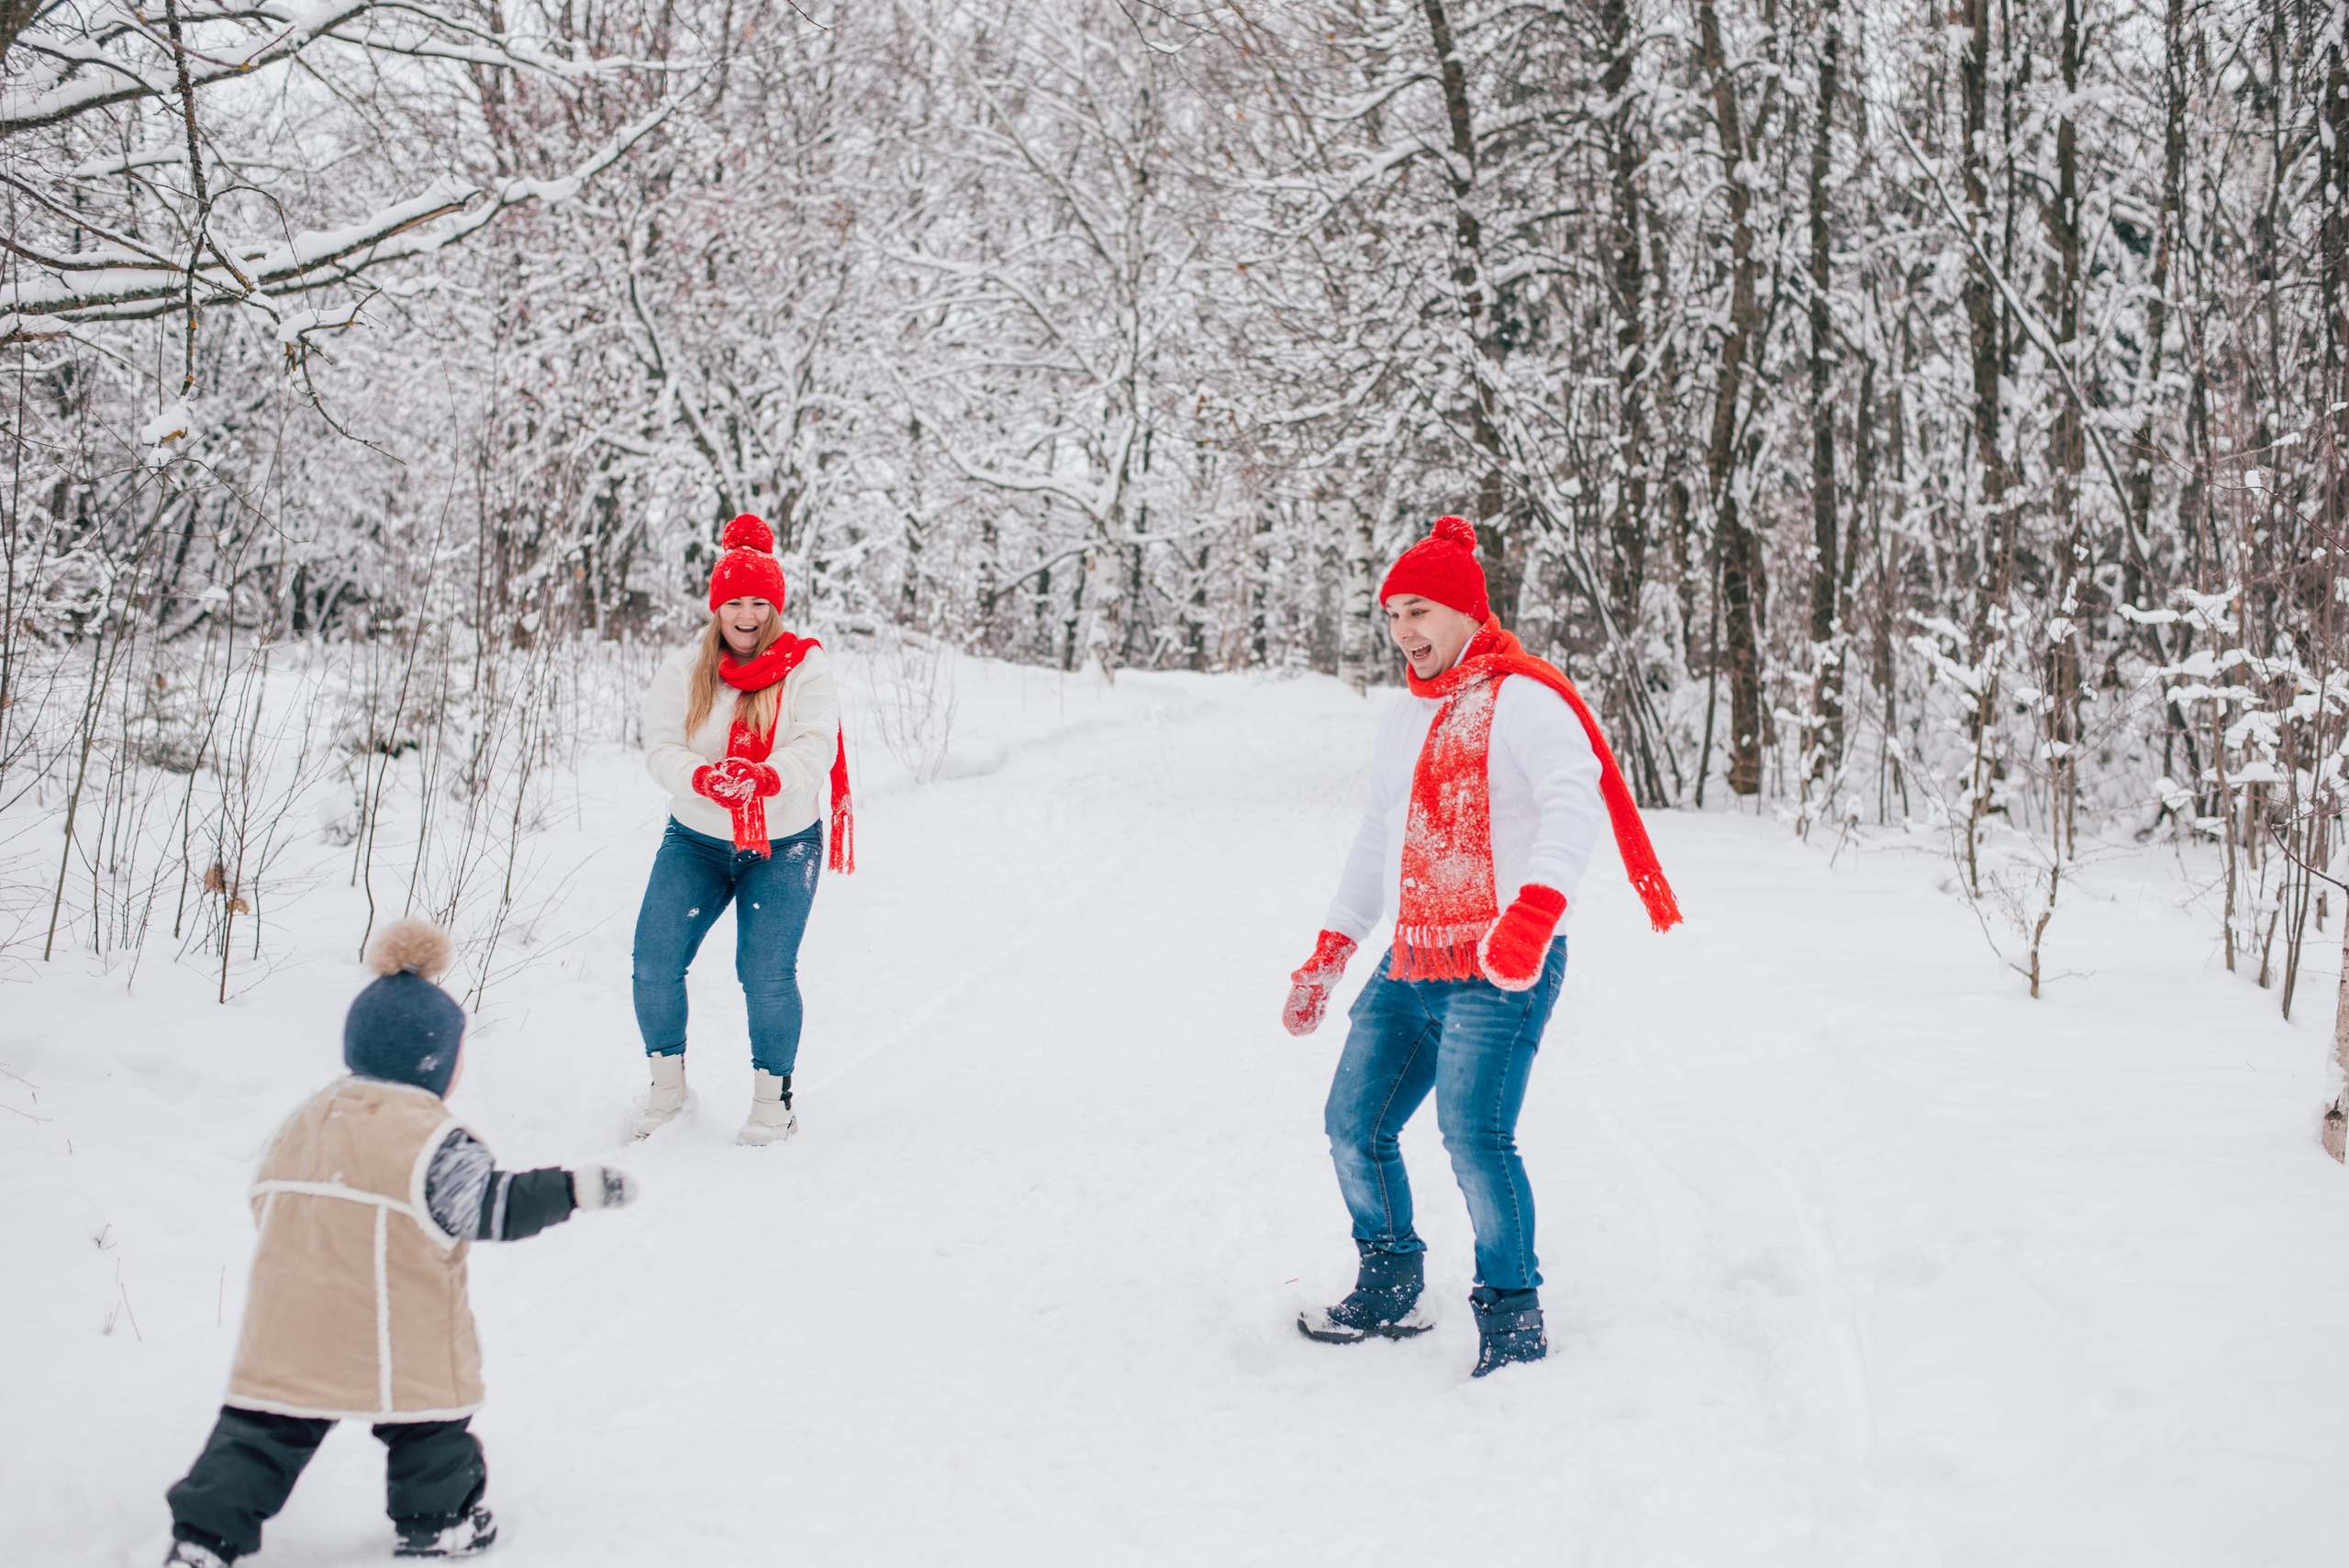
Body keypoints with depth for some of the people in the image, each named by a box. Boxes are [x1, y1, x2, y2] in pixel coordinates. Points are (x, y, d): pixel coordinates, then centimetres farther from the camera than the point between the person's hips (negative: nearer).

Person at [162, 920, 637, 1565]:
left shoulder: (304, 1120, 10)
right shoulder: (428, 1138, -13)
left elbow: (266, 1199, 19)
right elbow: (492, 1207, -15)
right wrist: (575, 1187, -12)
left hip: (287, 1340, 5)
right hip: (399, 1344, -5)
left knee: (263, 1430, 10)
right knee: (430, 1419, 15)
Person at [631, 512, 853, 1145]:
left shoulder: (805, 668, -6)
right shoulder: (684, 670, 0)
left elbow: (816, 748, -18)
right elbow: (660, 748, -9)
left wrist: (765, 778, -40)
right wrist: (704, 778, -33)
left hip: (783, 845, -2)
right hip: (695, 839, 3)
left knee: (766, 973, -12)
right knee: (654, 962, -7)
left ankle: (774, 1098, 8)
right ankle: (667, 1086, 13)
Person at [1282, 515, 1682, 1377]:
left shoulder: (1521, 699, -9)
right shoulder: (1402, 720, 18)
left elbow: (1573, 804, -26)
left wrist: (1534, 909, -43)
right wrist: (1328, 955, 24)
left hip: (1501, 974, -8)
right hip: (1408, 972, 8)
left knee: (1474, 1137, -19)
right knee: (1354, 1127, 7)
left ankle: (1512, 1315, -3)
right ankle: (1389, 1291, 25)